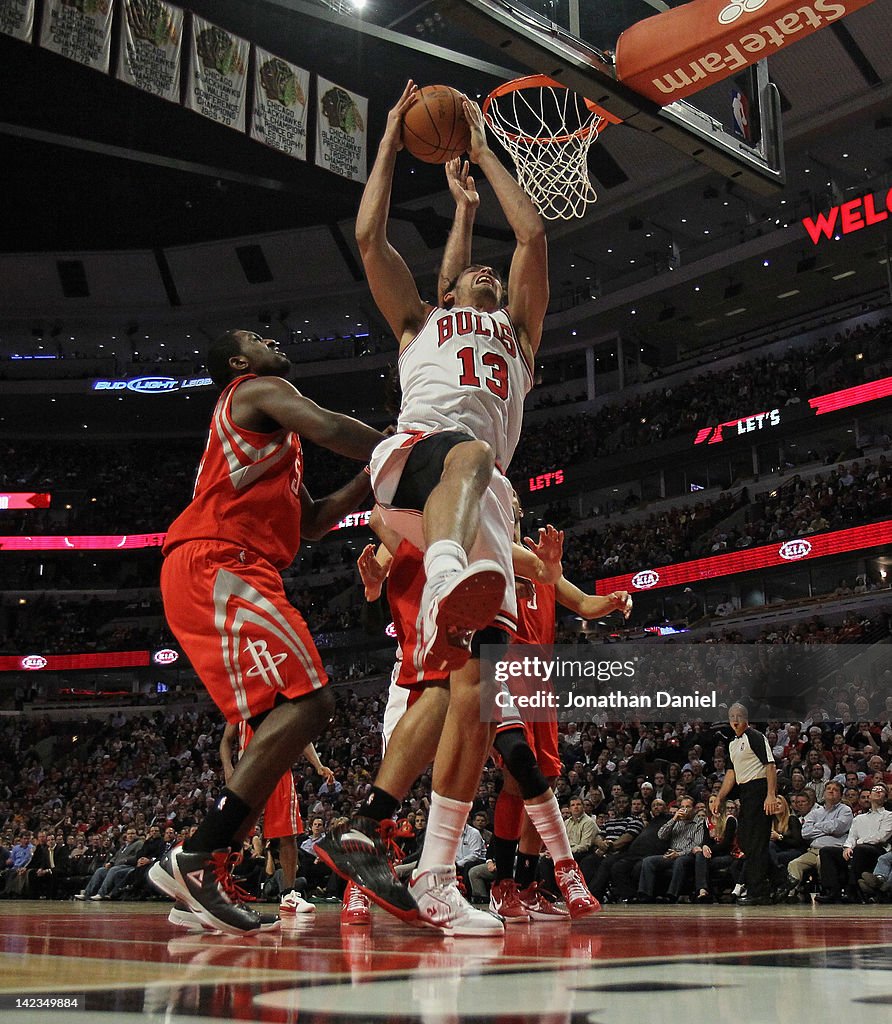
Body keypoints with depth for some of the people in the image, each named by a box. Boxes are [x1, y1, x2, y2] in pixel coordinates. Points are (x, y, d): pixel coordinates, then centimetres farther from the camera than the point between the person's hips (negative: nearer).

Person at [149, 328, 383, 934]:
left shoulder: (275, 437, 34)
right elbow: (329, 428, -14)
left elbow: (308, 521, 30)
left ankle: (206, 874, 7)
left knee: (287, 716, 9)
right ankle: (197, 858, -22)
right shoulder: (261, 390, 4)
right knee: (307, 701, -19)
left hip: (223, 575, 10)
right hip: (216, 565, -10)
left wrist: (372, 480, 20)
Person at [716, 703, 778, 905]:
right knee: (743, 841, 12)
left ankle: (757, 893, -4)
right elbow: (731, 772, 22)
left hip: (758, 789, -10)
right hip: (745, 793, 10)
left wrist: (771, 795, -23)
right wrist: (719, 798, 17)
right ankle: (765, 880, 23)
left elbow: (770, 766, -15)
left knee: (756, 842, -7)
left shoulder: (755, 737, -8)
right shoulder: (733, 744, 19)